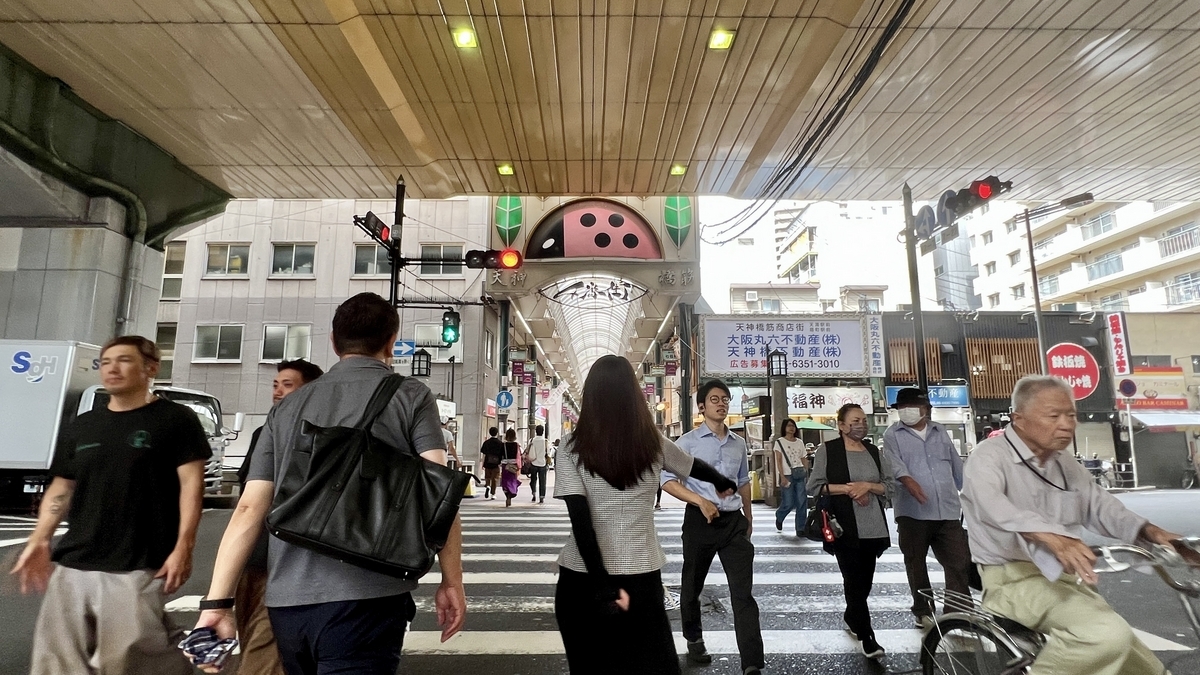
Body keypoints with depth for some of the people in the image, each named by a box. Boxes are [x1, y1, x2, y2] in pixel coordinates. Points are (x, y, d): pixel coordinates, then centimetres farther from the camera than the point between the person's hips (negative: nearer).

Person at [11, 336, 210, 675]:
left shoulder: (175, 419, -3)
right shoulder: (80, 427, 14)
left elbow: (191, 483, -8)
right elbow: (60, 489, 19)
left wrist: (183, 546, -15)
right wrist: (39, 541, 6)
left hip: (137, 568, -6)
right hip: (72, 566, 6)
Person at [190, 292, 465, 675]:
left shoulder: (287, 408, 11)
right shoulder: (410, 395, -1)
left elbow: (249, 508, 6)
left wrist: (216, 603, 8)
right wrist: (452, 581, -2)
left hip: (285, 601, 6)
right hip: (365, 597, -6)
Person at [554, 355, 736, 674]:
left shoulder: (573, 449, -8)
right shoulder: (653, 444, -2)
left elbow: (580, 522, -16)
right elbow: (696, 467, 17)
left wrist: (602, 584, -15)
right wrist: (724, 483, 36)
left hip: (583, 576, -1)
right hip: (640, 574, 1)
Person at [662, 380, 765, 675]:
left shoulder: (738, 443, 9)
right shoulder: (688, 441, -7)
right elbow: (667, 479, -12)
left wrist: (748, 516, 21)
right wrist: (701, 501, -22)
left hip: (734, 521, 3)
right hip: (699, 519, -3)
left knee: (743, 591, -3)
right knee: (692, 586, 13)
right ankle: (694, 641, 37)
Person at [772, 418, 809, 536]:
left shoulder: (800, 442, 14)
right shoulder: (779, 442, 3)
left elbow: (804, 460, 13)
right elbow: (779, 461, -3)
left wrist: (807, 475, 4)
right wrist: (782, 477, -12)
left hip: (800, 475, 3)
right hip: (787, 475, -3)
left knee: (802, 502, -4)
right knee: (789, 503, -3)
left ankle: (801, 529, 4)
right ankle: (779, 517, 27)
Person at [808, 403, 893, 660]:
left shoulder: (874, 451, 11)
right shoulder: (827, 450, -2)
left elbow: (889, 485, 8)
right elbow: (814, 486, -5)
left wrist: (867, 486, -10)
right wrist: (847, 488, -15)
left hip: (873, 527, 5)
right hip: (844, 527, -4)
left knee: (865, 579, 12)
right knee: (855, 580, -3)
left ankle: (851, 617, 37)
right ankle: (866, 636, 8)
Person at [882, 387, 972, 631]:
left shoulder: (940, 432, 14)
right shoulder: (893, 435, 1)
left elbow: (957, 466, 20)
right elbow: (896, 464, -16)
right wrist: (910, 482, -35)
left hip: (948, 511, 3)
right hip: (913, 512, -2)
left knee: (960, 562, 1)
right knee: (916, 564, 9)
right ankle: (923, 611, 25)